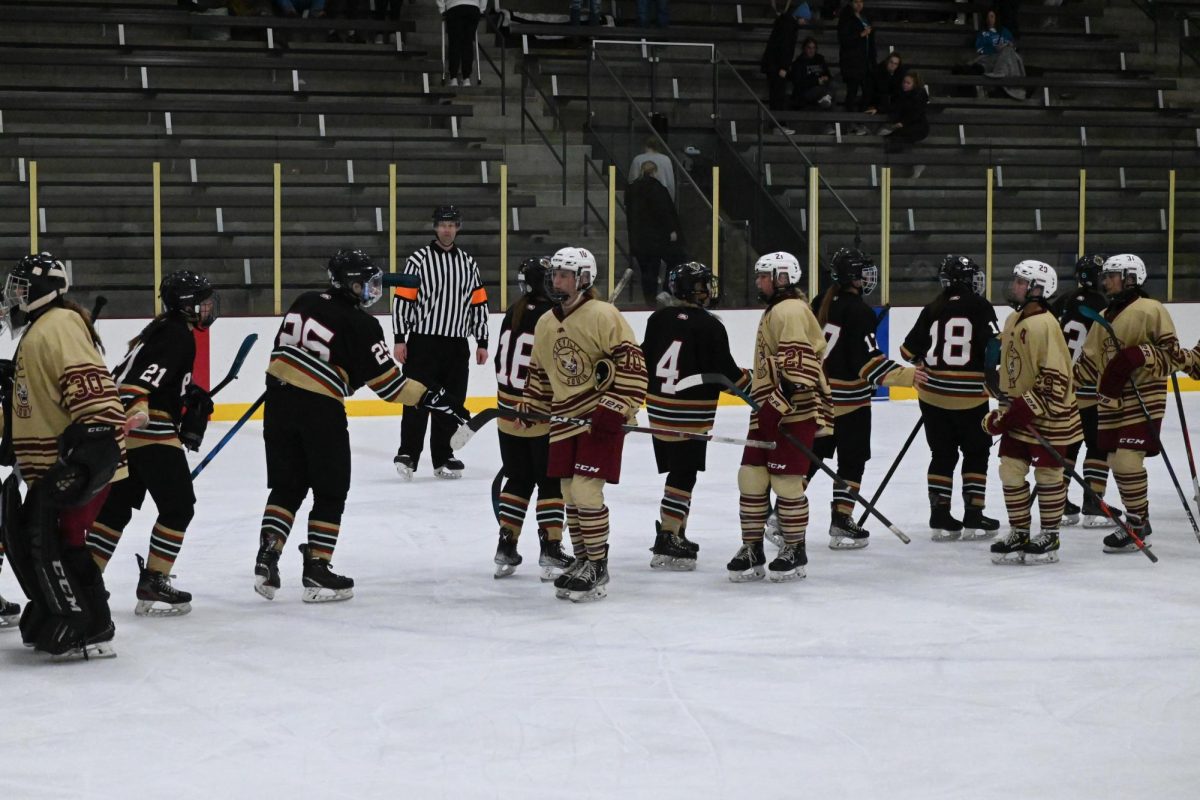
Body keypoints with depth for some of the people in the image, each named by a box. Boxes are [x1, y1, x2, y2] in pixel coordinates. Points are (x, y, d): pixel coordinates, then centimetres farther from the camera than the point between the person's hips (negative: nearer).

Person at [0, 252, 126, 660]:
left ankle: (90, 632, -7)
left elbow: (89, 385, -27)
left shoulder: (57, 326, -16)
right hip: (52, 467, 11)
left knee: (54, 543, -11)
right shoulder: (38, 331, 20)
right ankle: (50, 620, 25)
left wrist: (93, 440, -34)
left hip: (74, 466, -11)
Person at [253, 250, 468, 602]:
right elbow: (386, 381, -9)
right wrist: (431, 397, -5)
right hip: (320, 409, -6)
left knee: (287, 486, 16)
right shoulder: (359, 324, -8)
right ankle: (317, 570, 8)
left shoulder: (304, 303, 12)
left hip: (279, 400, 7)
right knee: (330, 492, 8)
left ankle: (267, 556, 5)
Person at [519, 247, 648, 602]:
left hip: (602, 419, -7)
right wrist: (529, 408, 14)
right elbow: (540, 372, 24)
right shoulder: (545, 324, 10)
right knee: (570, 494, 10)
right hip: (565, 419, 7)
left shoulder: (603, 315, -13)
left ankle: (597, 569, -1)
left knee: (585, 490, -13)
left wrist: (613, 408, -20)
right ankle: (582, 562, 25)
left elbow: (631, 363, -17)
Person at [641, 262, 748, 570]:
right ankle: (666, 544, -7)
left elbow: (644, 360, 12)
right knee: (683, 475, -4)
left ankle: (676, 535, 25)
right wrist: (750, 381, 3)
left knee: (679, 472, 18)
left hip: (659, 409, 7)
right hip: (691, 414, -7)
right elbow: (725, 372, -14)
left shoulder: (658, 319, 6)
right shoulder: (709, 326, -14)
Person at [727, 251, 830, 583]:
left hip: (795, 411, -10)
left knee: (786, 481, -6)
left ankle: (794, 550, 8)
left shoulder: (790, 310, -12)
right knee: (751, 478, 5)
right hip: (769, 410, 10)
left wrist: (781, 402, -27)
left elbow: (798, 360, -23)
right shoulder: (775, 311, 22)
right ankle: (752, 550, 12)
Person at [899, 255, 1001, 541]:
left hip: (933, 393, 4)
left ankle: (940, 517, 10)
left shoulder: (932, 310, 4)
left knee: (942, 454, 12)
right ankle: (973, 517, 8)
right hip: (970, 394, -4)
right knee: (976, 454, 10)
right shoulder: (979, 307, -8)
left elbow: (910, 351, 7)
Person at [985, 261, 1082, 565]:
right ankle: (1019, 534, 19)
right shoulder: (1013, 320, 8)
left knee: (1047, 475, 4)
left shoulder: (1044, 325, -22)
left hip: (1049, 415, -8)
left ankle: (1049, 537, 16)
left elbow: (1054, 379, -24)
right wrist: (1006, 407, 17)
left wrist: (1024, 409, -25)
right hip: (1019, 414, 8)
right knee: (1010, 472, 8)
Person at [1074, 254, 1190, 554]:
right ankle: (1139, 520, 25)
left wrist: (1141, 355, -26)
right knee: (1117, 461, 10)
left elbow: (1172, 354, -12)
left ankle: (1137, 527, -3)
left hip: (1142, 400, -8)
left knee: (1128, 460, -13)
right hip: (1111, 402, 8)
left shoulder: (1151, 310, -9)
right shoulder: (1104, 318, 16)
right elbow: (1091, 361, 18)